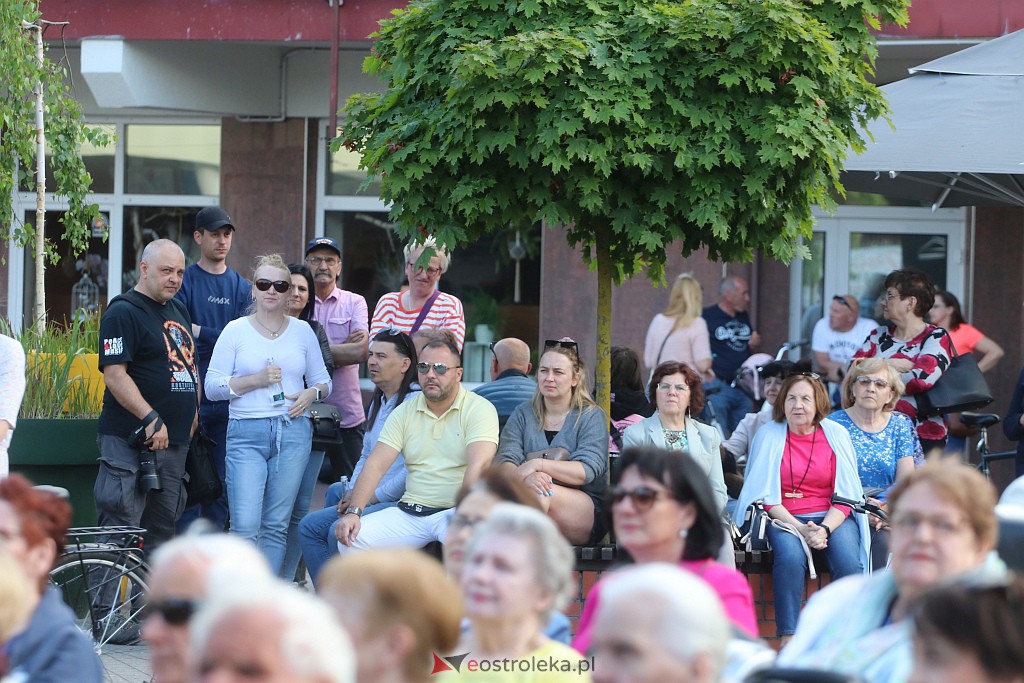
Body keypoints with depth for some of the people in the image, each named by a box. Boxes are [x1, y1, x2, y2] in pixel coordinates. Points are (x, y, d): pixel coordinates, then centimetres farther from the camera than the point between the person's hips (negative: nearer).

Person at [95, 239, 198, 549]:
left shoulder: (179, 312, 18)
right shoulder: (123, 312, -9)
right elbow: (114, 375, -18)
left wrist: (192, 412, 14)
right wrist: (151, 419, -24)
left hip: (175, 440, 8)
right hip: (130, 441, -8)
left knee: (162, 532, 11)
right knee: (122, 529, -10)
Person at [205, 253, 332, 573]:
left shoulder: (303, 331, 11)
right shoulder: (236, 330, 5)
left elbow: (323, 379, 18)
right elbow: (213, 386, 0)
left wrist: (312, 393, -5)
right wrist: (256, 380, -12)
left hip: (293, 432, 2)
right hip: (246, 433, -2)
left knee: (276, 526, 4)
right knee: (245, 527, -13)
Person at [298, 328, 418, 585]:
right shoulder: (378, 402, 19)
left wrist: (371, 497, -15)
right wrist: (352, 493, 8)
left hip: (399, 502, -11)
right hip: (371, 498, 11)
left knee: (339, 531, -25)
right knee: (310, 526, 11)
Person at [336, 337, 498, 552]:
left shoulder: (479, 409, -3)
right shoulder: (404, 412, 12)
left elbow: (478, 466, -17)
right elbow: (376, 465, 4)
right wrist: (353, 512, -10)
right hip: (410, 513, 5)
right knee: (350, 538, -15)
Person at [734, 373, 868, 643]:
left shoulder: (837, 435, 4)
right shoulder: (768, 435, 2)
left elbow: (845, 495, 3)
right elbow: (766, 495, -1)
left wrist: (824, 529, -15)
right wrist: (800, 530, -14)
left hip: (831, 517, 1)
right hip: (784, 517, -1)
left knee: (849, 562, -28)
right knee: (790, 557, -33)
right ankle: (788, 639, -30)